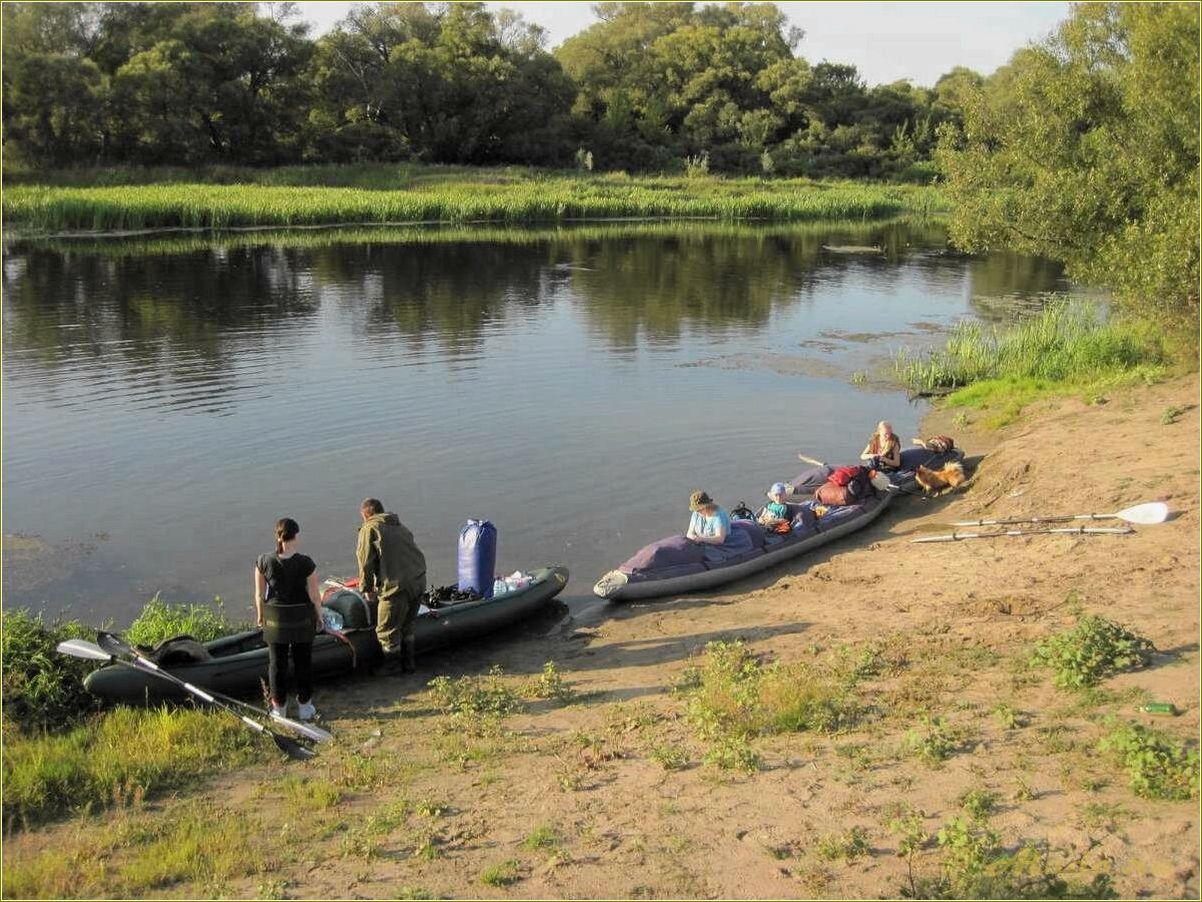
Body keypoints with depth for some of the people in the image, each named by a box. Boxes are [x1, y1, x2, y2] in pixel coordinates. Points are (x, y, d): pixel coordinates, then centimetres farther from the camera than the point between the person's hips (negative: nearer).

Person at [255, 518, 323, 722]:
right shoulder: (306, 564, -20)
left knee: (277, 662, 16)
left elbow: (259, 594, -4)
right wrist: (319, 615, 7)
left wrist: (260, 615, 13)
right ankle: (304, 706, 26)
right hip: (302, 618, -1)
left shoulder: (264, 562, -14)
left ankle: (279, 708, 26)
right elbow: (314, 595, -11)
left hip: (274, 619, 1)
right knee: (303, 662, 16)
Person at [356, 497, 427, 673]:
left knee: (387, 631, 7)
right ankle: (409, 665, 31)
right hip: (419, 580, 8)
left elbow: (366, 562, -2)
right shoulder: (399, 525, 23)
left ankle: (392, 669, 15)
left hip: (396, 586, -8)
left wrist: (367, 589, 10)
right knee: (407, 627, 23)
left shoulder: (369, 529, 2)